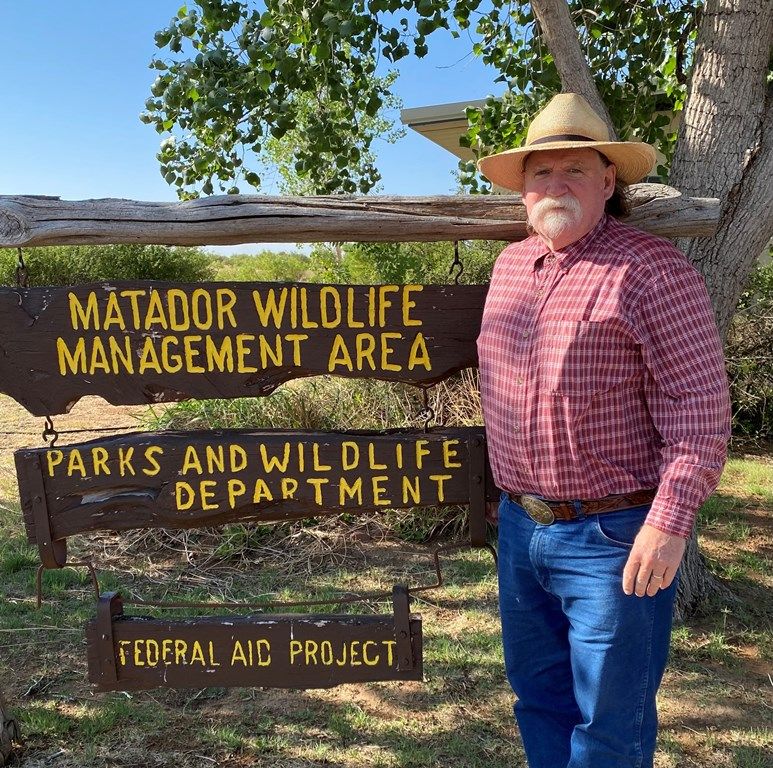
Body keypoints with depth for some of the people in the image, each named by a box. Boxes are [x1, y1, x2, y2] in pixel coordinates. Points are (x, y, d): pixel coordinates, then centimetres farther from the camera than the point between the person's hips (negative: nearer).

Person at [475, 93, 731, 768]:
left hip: (613, 536, -7)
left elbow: (699, 404, -16)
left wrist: (670, 522, -21)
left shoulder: (651, 268, -12)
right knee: (538, 695, 22)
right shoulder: (511, 265, 10)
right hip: (520, 527, 7)